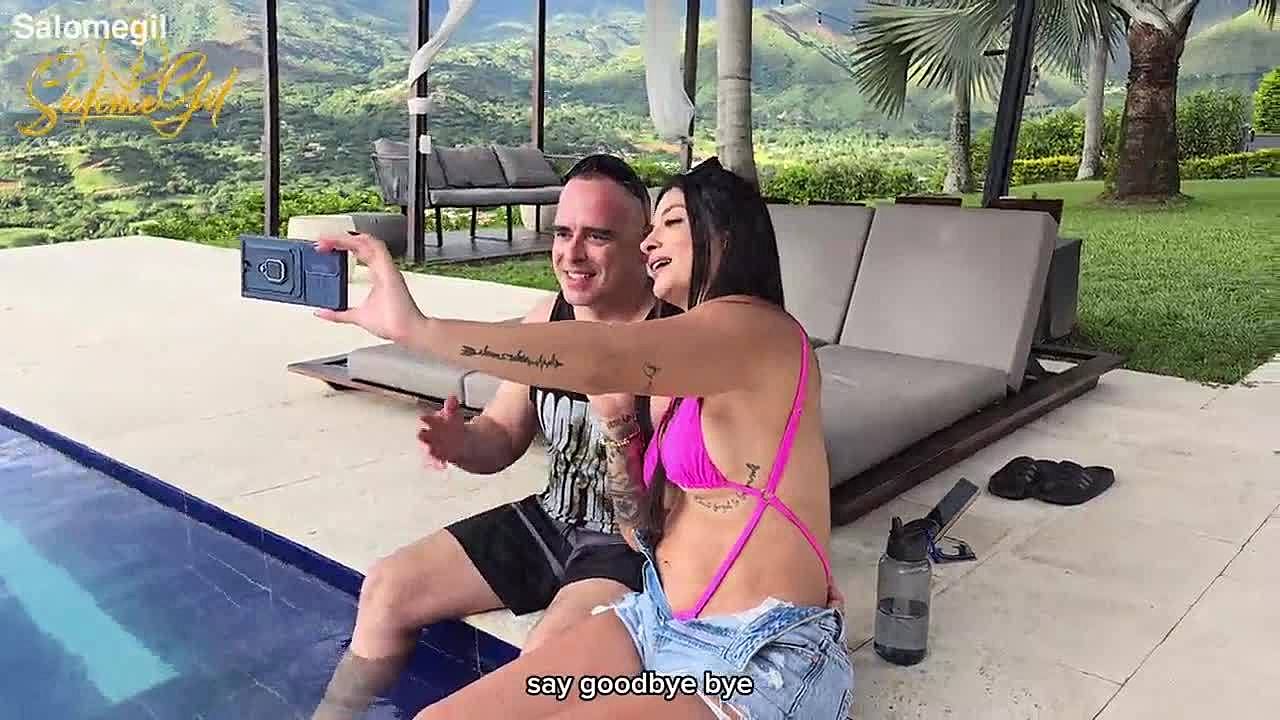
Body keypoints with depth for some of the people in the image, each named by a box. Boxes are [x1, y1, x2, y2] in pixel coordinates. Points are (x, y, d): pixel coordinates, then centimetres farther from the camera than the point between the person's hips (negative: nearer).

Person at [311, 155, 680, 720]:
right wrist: (462, 444, -14)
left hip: (637, 544, -6)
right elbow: (502, 438, 8)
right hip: (549, 520, 7)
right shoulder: (546, 317, -1)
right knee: (387, 589, 6)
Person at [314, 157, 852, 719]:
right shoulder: (684, 379, 14)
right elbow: (647, 536, 12)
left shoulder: (754, 328, -13)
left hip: (761, 660, -8)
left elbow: (602, 360, -32)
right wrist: (617, 421, -1)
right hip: (659, 624, 8)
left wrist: (416, 326, -33)